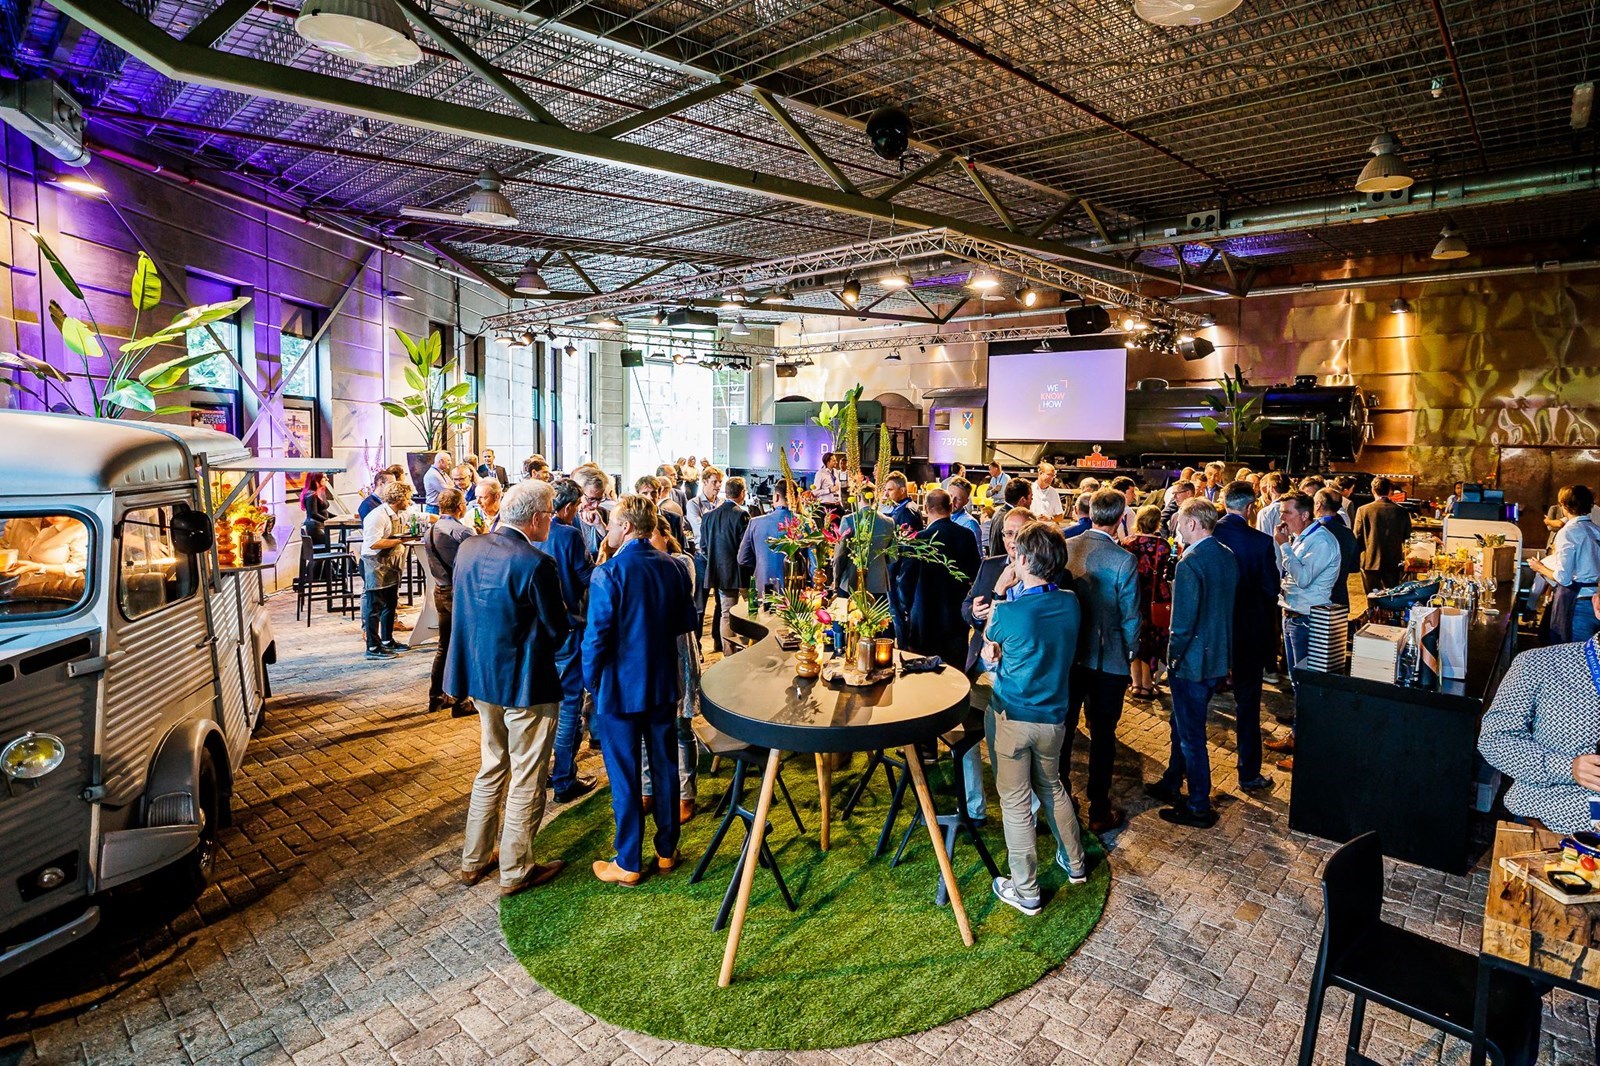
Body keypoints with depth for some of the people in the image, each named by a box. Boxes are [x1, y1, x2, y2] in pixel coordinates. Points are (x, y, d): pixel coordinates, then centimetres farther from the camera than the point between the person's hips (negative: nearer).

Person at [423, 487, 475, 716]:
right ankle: (460, 702, 8)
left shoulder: (429, 531, 7)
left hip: (440, 591, 8)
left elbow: (432, 564, 14)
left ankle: (436, 697, 25)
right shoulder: (462, 532, -19)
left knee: (444, 646, 18)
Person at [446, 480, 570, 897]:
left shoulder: (468, 548, -1)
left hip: (481, 675, 8)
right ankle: (516, 871, 23)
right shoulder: (536, 565, -24)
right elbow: (557, 631, -15)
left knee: (492, 768, 24)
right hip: (526, 685, -8)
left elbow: (464, 608, 11)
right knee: (527, 779, 9)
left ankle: (474, 860, 35)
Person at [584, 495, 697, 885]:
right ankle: (667, 851, 30)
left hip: (620, 688, -5)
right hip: (664, 684, 5)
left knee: (625, 777, 7)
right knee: (665, 767, 16)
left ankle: (628, 864, 20)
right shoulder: (674, 567, -2)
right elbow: (687, 622, 7)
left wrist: (591, 681, -3)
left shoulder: (608, 573, -19)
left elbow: (596, 636, -17)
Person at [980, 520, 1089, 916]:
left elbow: (989, 641, 0)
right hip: (1053, 716, 6)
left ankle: (1025, 891, 21)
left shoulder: (1008, 612, -23)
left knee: (1015, 802, 9)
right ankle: (1075, 863, 44)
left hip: (1011, 718, -5)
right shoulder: (1070, 603, -6)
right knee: (1052, 787, 27)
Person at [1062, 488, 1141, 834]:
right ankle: (1099, 811, 20)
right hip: (1109, 658, -4)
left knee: (1064, 725, 18)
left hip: (1067, 653, 4)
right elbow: (1130, 615, -13)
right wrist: (1131, 650, 6)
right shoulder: (1124, 561, -19)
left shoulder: (1065, 547, -7)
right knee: (1102, 733, 9)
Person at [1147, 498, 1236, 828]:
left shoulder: (1190, 562, -23)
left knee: (1191, 735, 5)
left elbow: (1184, 619, -24)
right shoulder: (1228, 556, 4)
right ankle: (1171, 785, 38)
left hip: (1193, 661, -9)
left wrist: (1174, 655, -12)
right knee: (1181, 723, 23)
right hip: (1219, 657, 9)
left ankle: (1199, 808, 18)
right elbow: (1228, 604, 12)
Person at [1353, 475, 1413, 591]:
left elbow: (1357, 537, -6)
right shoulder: (1402, 511, -3)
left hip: (1370, 563, -2)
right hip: (1394, 563, 2)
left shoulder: (1363, 510, -11)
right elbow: (1407, 537, 6)